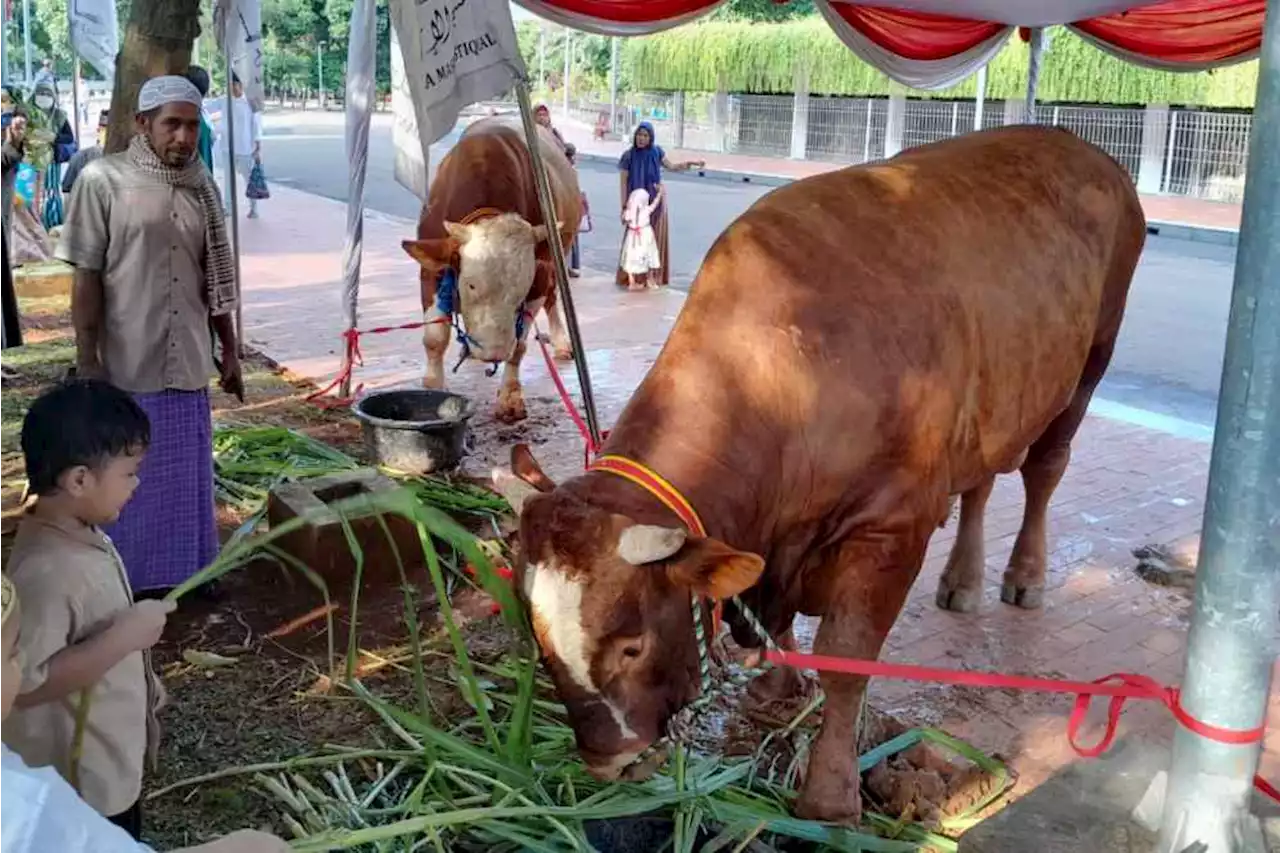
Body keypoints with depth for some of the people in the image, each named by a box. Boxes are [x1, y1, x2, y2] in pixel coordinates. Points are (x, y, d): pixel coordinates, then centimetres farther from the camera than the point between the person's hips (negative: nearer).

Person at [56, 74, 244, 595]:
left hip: (187, 363, 5)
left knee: (188, 475, 15)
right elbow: (86, 278, -9)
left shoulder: (202, 189, 7)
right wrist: (87, 360, -11)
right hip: (126, 365, -5)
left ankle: (187, 568, 31)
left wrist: (230, 351, 13)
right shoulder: (102, 180, -9)